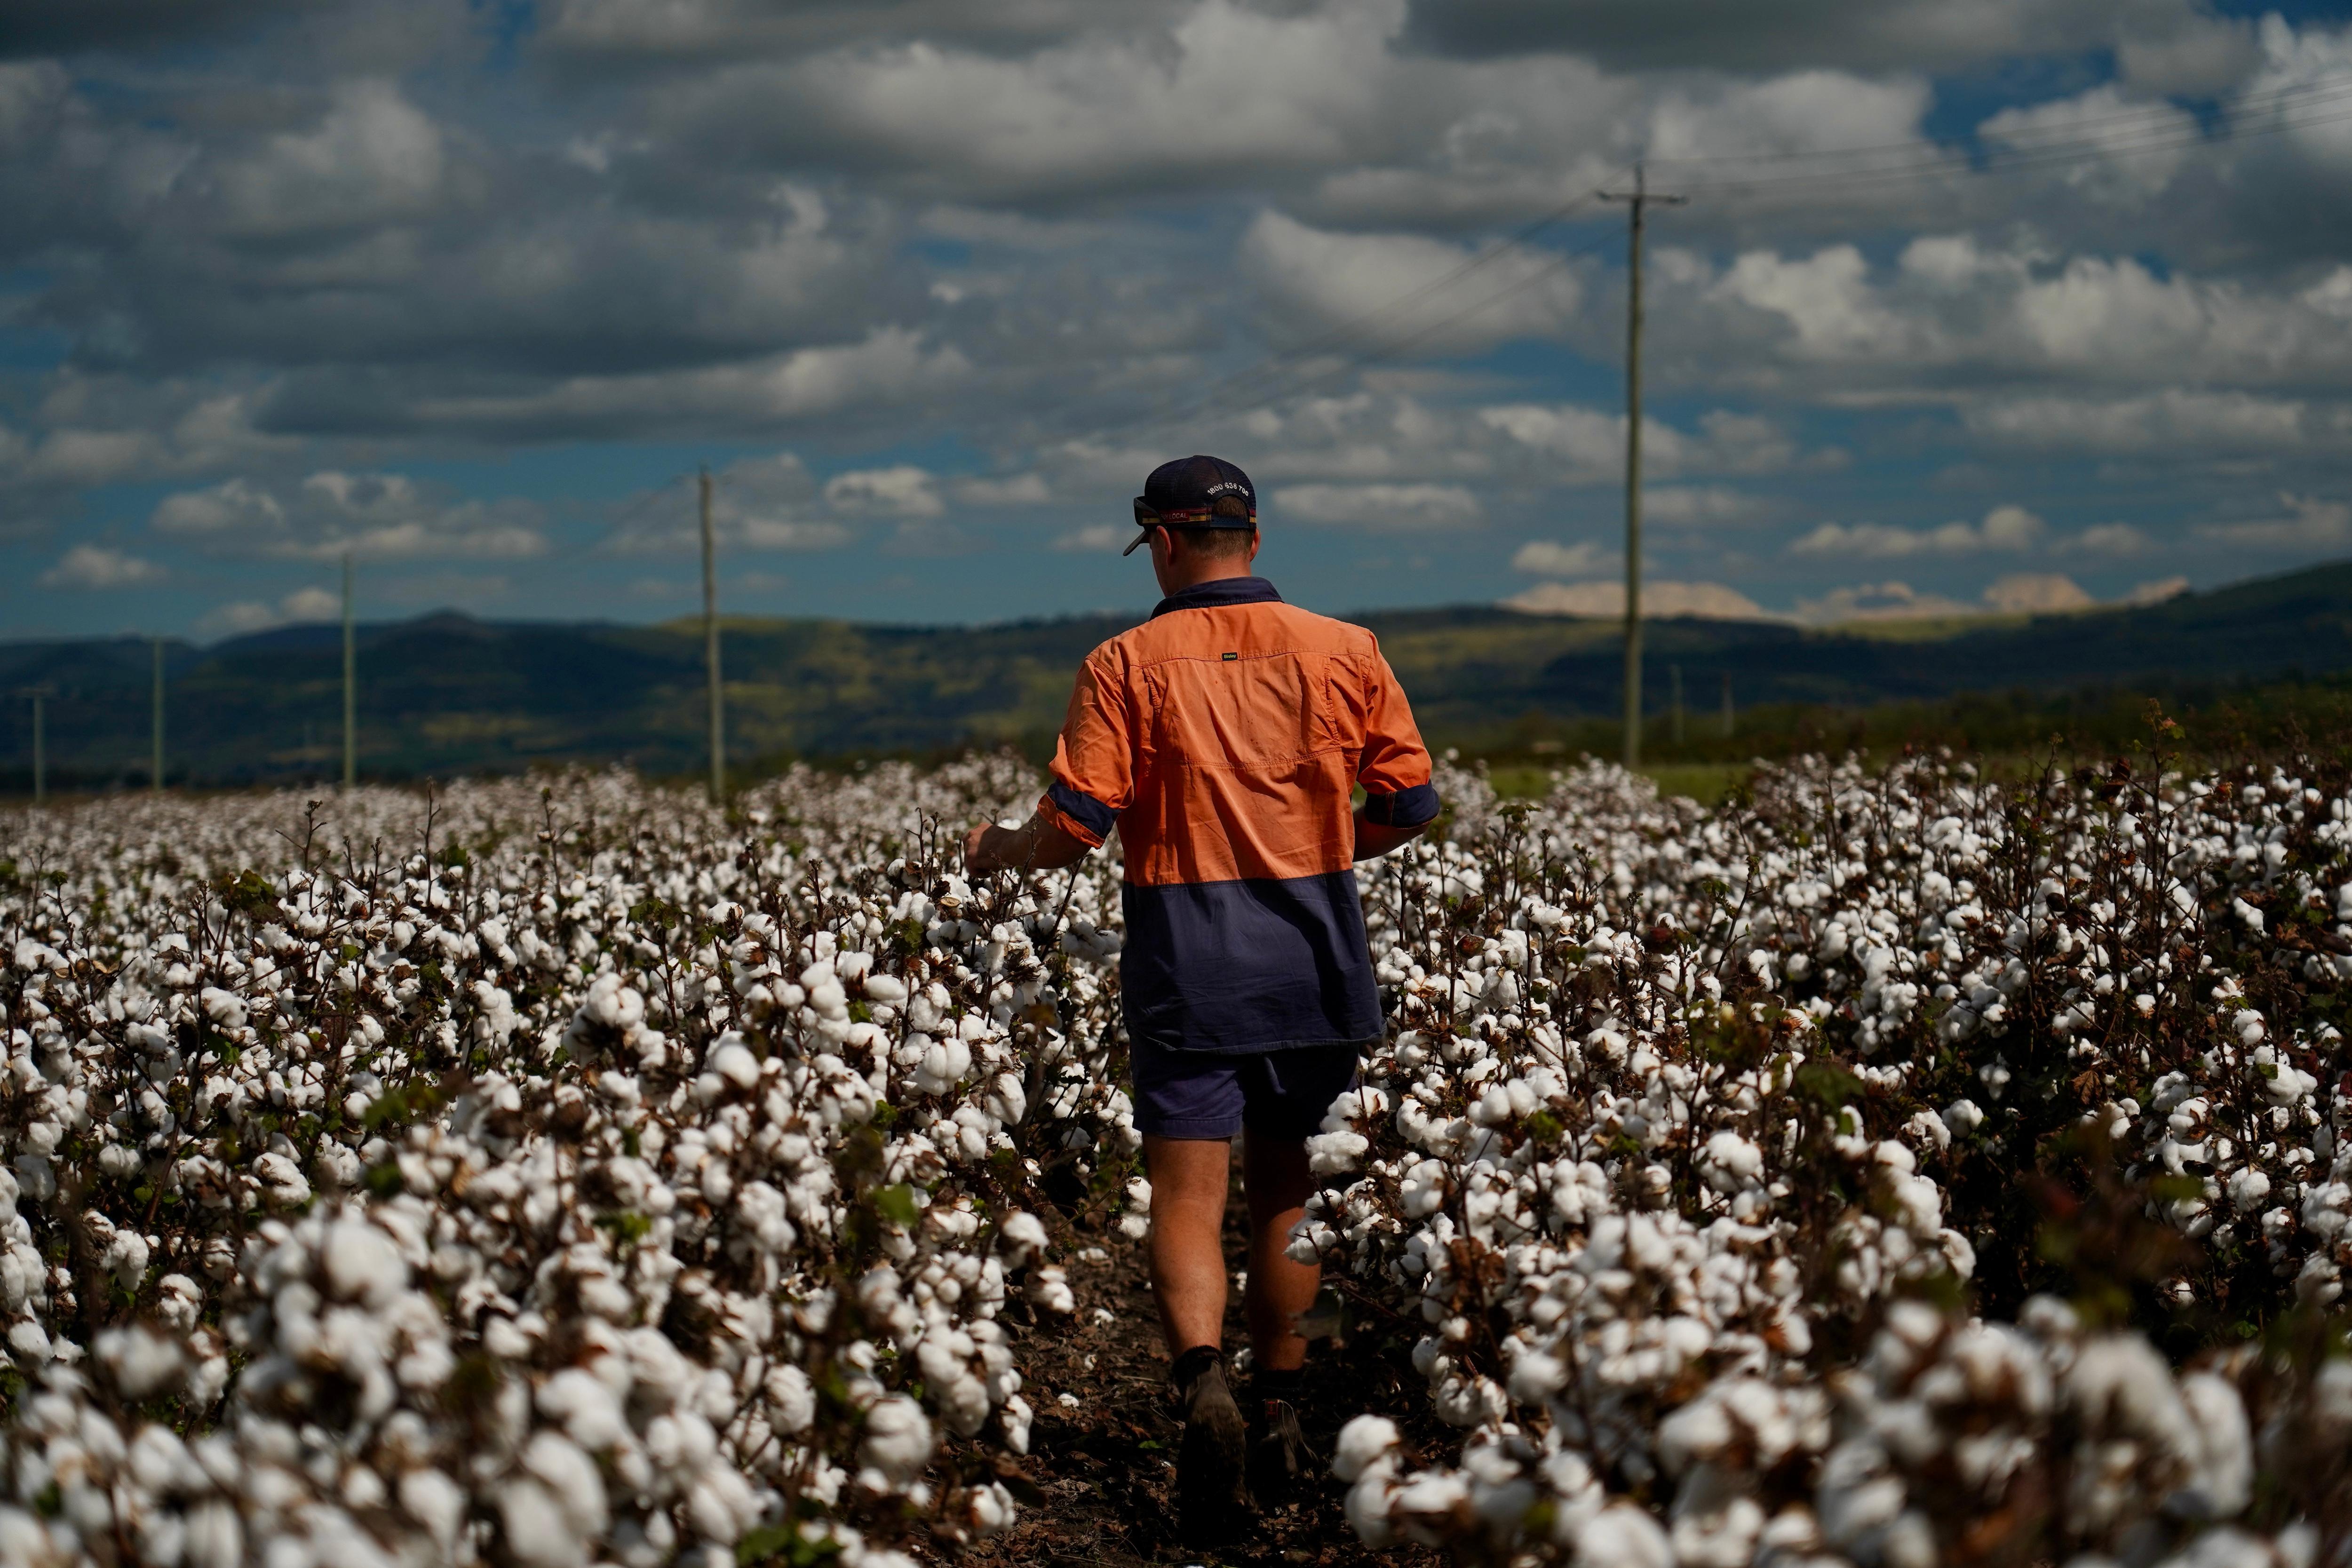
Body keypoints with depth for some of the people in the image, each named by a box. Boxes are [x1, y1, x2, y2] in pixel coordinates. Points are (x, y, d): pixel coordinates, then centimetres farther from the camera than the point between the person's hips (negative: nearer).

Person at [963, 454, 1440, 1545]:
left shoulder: (1126, 667, -6)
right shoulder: (1344, 653, 2)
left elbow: (1075, 827, -10)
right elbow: (1410, 803, 5)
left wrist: (996, 852, 11)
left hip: (1187, 964, -3)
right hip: (1314, 959, 3)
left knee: (1186, 1195, -4)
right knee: (1286, 1190, 15)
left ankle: (1204, 1386, -27)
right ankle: (1279, 1416, 23)